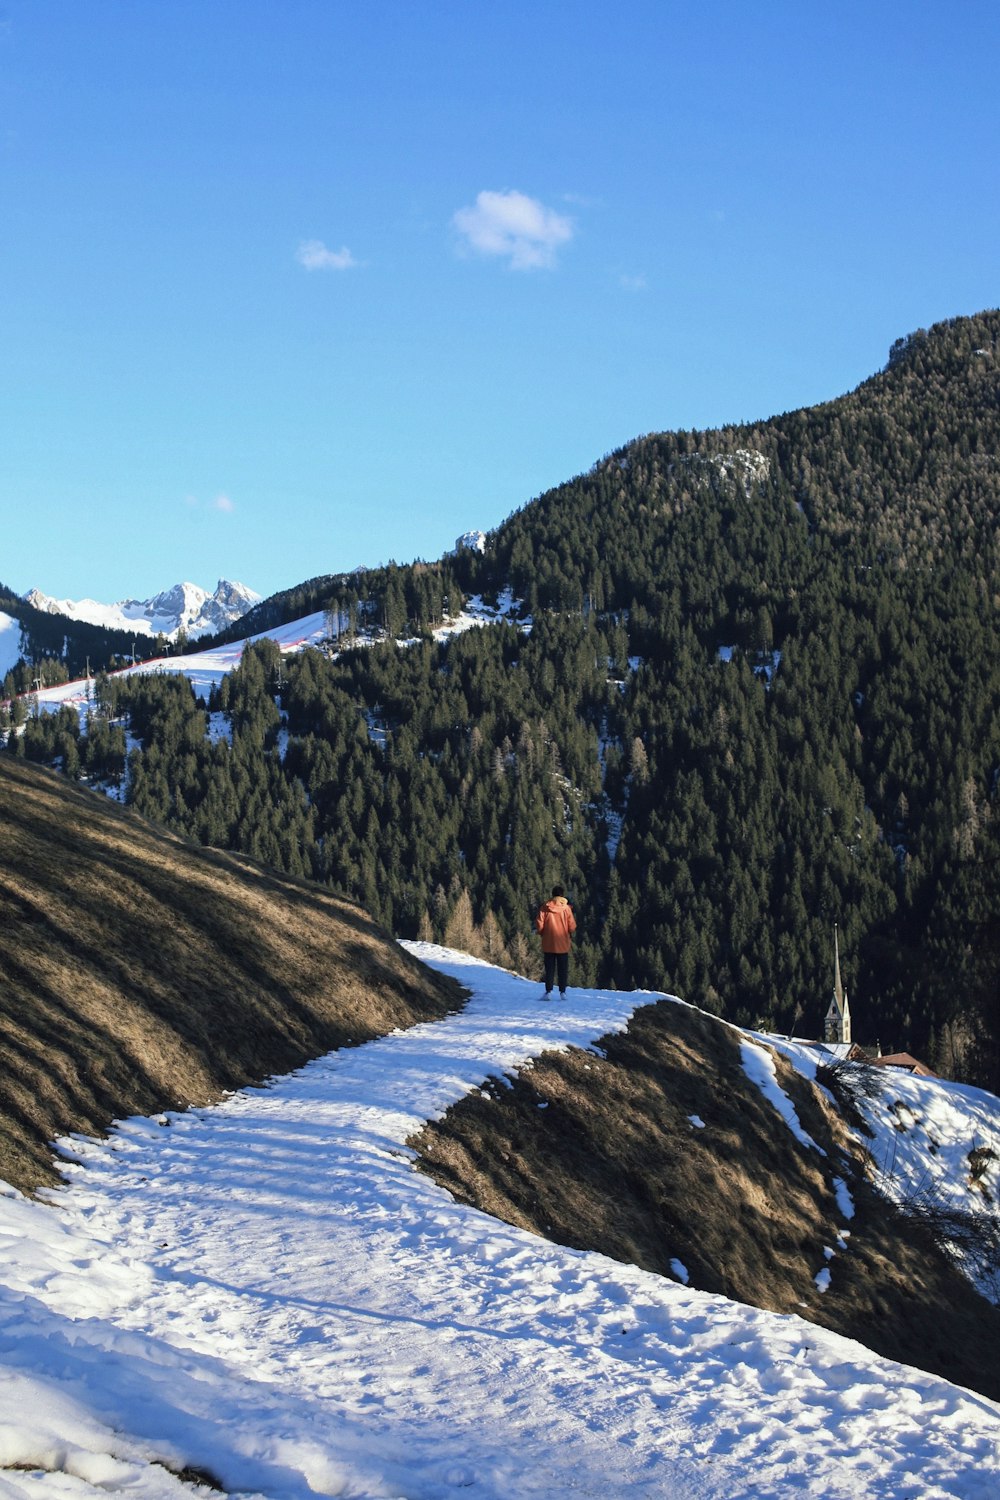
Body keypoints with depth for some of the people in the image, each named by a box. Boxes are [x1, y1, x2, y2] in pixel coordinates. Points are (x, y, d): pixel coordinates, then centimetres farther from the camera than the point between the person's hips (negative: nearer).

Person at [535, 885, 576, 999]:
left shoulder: (545, 908, -5)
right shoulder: (566, 908, -6)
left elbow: (539, 925, -8)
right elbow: (572, 927, -6)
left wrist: (542, 933, 12)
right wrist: (570, 934, 15)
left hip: (548, 944, 0)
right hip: (563, 944, 0)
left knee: (549, 968, 6)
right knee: (563, 969, 8)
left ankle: (548, 991, -1)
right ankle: (562, 992, 7)